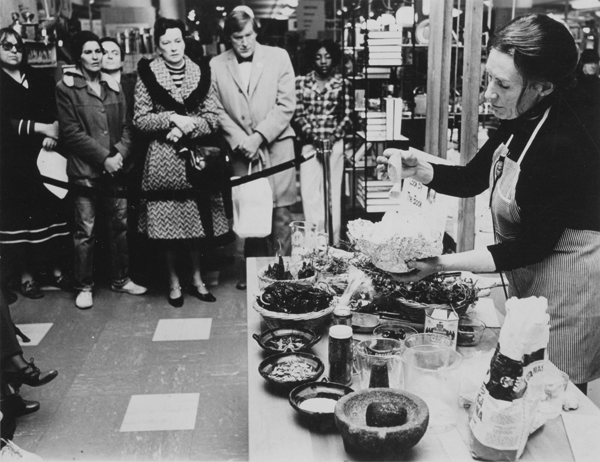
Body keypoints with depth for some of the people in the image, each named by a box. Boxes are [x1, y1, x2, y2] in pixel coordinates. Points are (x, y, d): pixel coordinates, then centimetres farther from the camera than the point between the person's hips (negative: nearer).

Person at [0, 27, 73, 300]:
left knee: (51, 210, 2)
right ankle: (25, 274, 10)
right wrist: (42, 128, -12)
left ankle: (55, 269, 13)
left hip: (43, 156, 4)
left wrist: (52, 134, -9)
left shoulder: (38, 79, 14)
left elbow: (55, 113, 10)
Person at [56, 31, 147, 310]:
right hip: (85, 171, -4)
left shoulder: (113, 86, 12)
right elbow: (71, 131, -8)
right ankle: (84, 286, 12)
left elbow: (126, 126, 10)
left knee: (120, 225, 9)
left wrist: (120, 153, -9)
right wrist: (103, 157, -13)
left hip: (115, 169, 5)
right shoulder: (66, 88, -2)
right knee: (86, 231, -1)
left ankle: (120, 279, 24)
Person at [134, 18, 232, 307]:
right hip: (163, 159, -1)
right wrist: (172, 119, -15)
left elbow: (212, 119, 2)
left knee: (198, 219, 5)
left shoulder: (201, 74, 6)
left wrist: (187, 129, -14)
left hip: (196, 156, 2)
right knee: (168, 220, 2)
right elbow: (140, 119, -2)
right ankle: (173, 280, 18)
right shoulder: (147, 74, 1)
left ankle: (197, 277, 21)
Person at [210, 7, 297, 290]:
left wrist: (259, 136, -10)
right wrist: (241, 141, -8)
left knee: (279, 215, -3)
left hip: (276, 145, -1)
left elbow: (286, 105, -2)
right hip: (241, 150, 1)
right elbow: (218, 111, 4)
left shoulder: (278, 57, 3)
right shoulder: (216, 65, 6)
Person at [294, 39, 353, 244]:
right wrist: (314, 137, -10)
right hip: (309, 142, 0)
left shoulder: (342, 84, 4)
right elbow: (298, 115, 1)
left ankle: (332, 241, 8)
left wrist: (332, 137, -10)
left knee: (332, 192, 1)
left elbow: (347, 116, 4)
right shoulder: (301, 81, 4)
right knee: (310, 191, -5)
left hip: (334, 143, 0)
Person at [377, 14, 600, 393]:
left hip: (568, 283, -8)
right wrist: (418, 169, -10)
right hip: (529, 277, 8)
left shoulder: (561, 146, -28)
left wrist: (443, 264, -26)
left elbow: (533, 246, -24)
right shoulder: (520, 124, -3)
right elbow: (472, 179, 9)